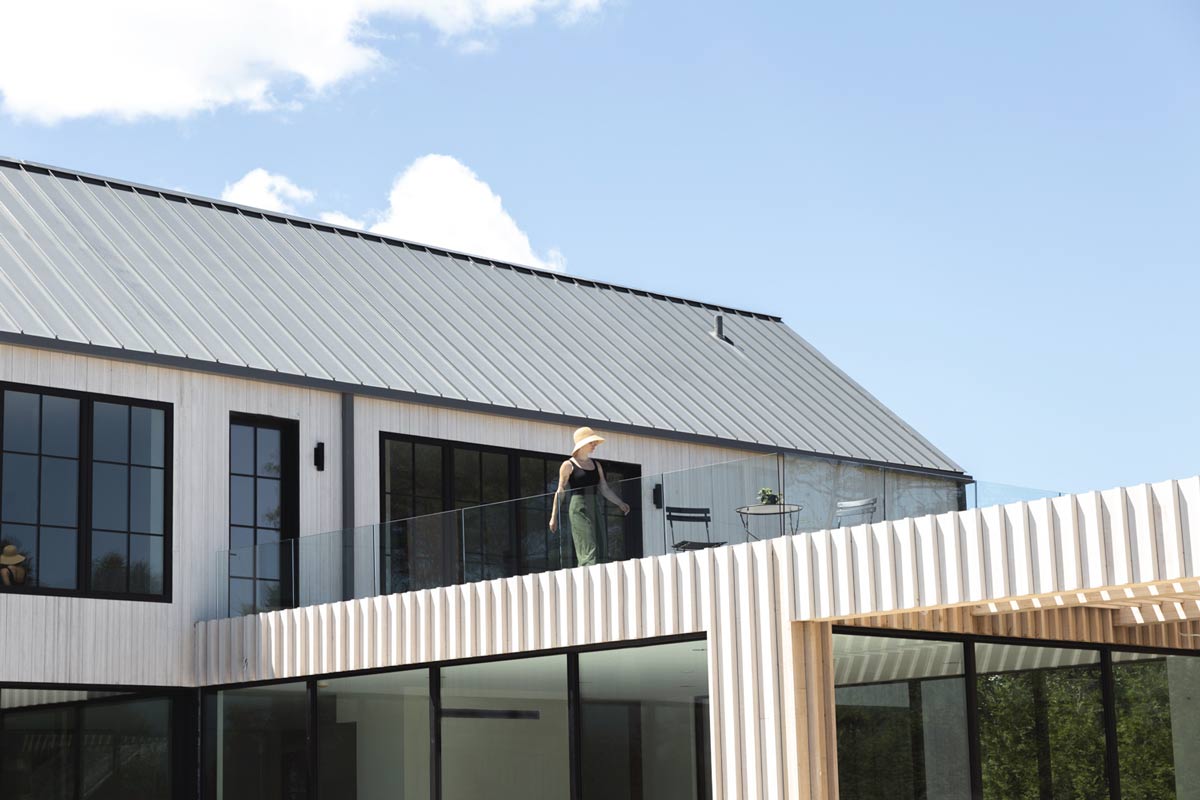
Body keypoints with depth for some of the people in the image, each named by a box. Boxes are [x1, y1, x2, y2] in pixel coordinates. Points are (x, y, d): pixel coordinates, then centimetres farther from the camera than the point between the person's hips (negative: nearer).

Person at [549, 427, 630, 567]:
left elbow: (604, 489, 17)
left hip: (595, 507, 6)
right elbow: (560, 491, 1)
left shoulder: (596, 465, 18)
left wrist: (620, 503, 5)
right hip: (579, 507, -6)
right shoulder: (568, 465, 2)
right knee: (588, 551, -15)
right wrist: (554, 516, -2)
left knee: (600, 549, -1)